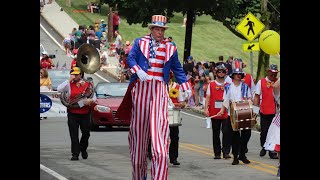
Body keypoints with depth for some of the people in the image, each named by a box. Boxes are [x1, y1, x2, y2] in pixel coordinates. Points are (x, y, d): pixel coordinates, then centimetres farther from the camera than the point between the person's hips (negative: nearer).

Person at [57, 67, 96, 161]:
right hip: (72, 113, -1)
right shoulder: (69, 84, 4)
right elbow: (59, 89, -13)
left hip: (85, 113, 1)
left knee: (86, 133, 12)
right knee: (74, 135, -5)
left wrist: (91, 100, -14)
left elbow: (94, 97, 10)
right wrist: (69, 80, -13)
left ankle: (83, 150, 35)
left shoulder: (88, 84, 6)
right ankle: (75, 154, -2)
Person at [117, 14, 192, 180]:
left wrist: (186, 87, 4)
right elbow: (130, 58, -1)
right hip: (141, 88, 0)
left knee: (160, 126, -13)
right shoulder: (140, 42, 9)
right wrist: (138, 71, -19)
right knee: (139, 125, 5)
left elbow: (177, 69, 16)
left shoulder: (170, 48, 13)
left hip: (160, 90, 0)